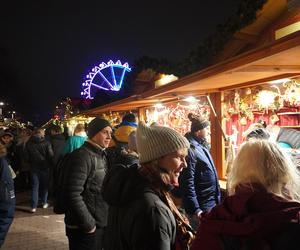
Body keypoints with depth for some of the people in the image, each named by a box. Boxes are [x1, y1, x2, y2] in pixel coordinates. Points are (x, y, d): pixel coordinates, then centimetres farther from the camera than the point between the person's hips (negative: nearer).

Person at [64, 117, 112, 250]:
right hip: (84, 229, -8)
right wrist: (88, 224, -18)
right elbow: (73, 195, -24)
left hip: (101, 225, 8)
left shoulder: (102, 155, 10)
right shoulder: (82, 156, -18)